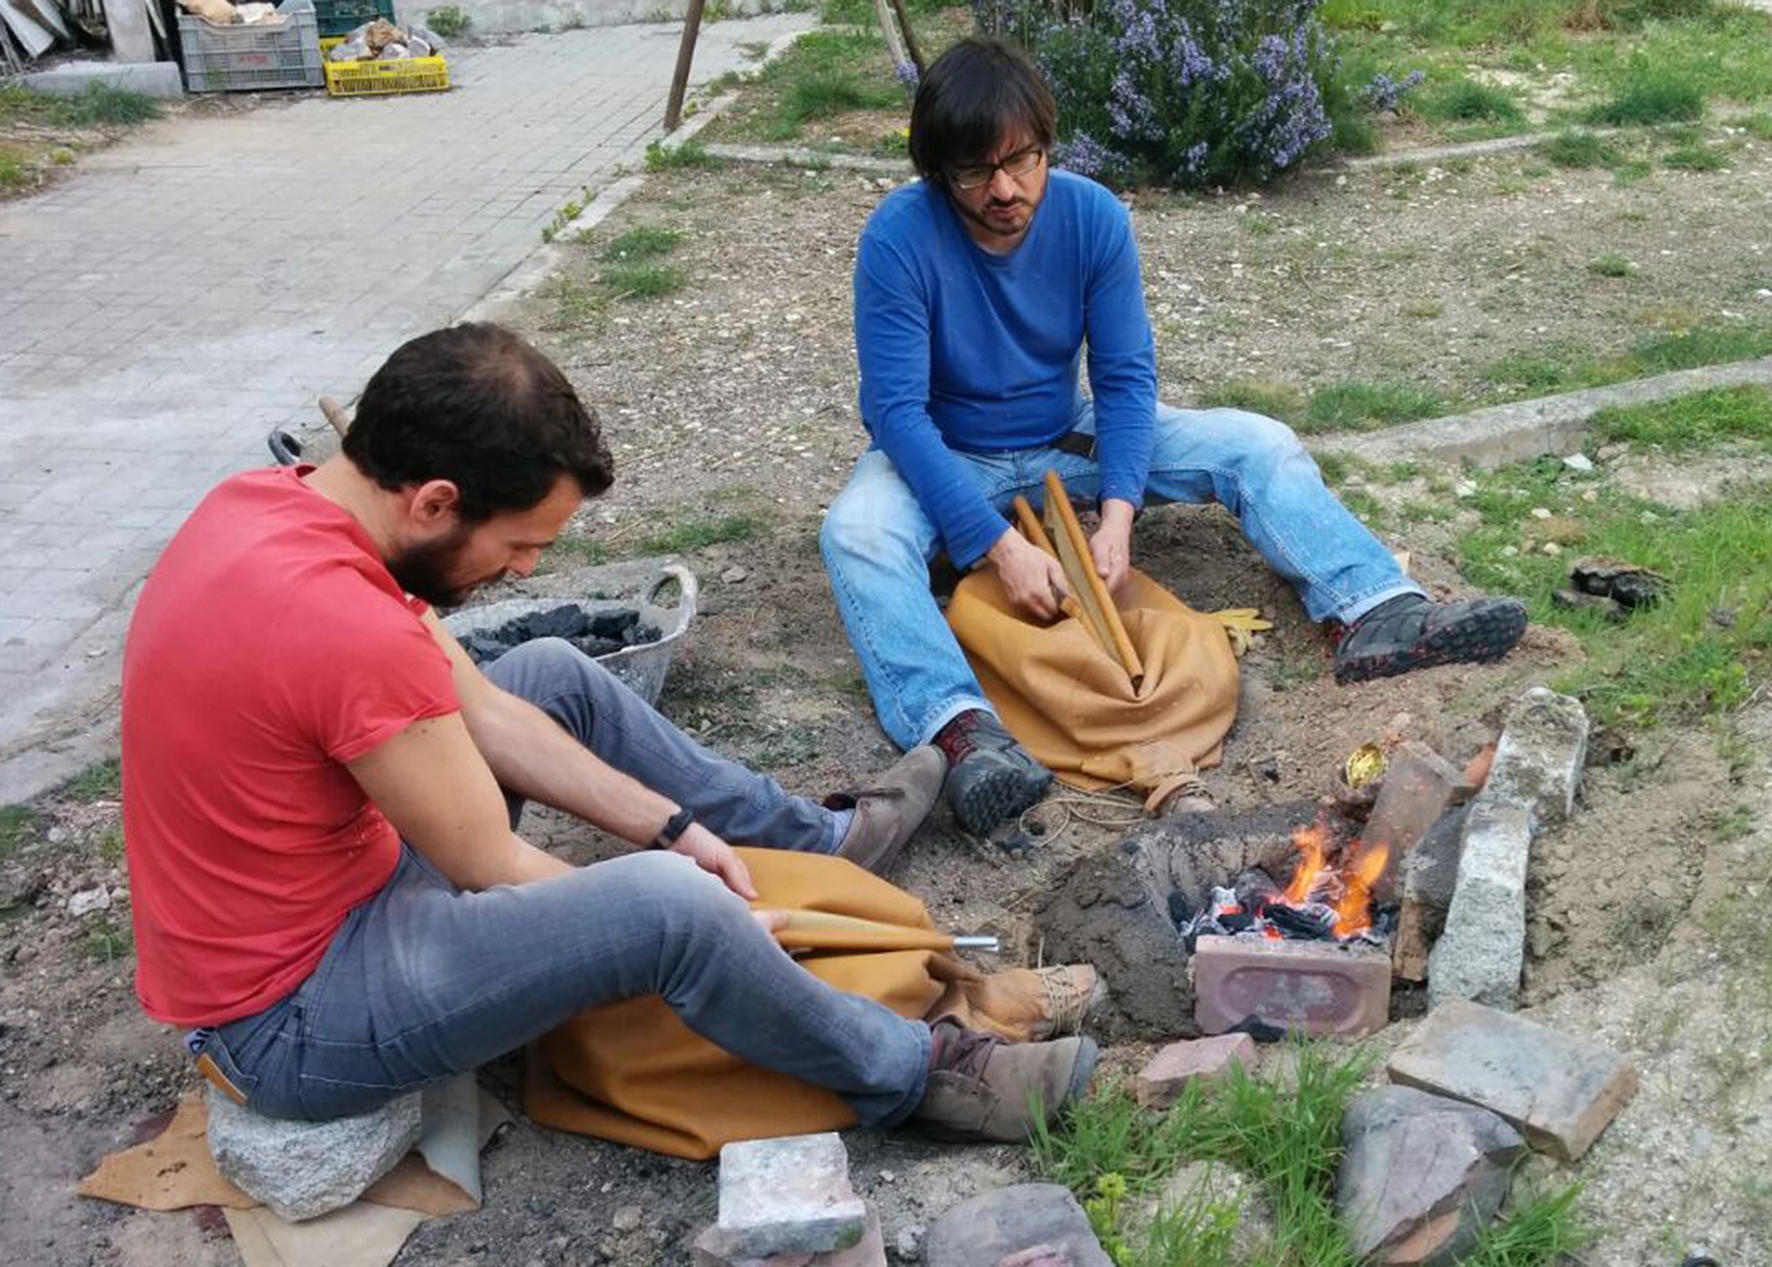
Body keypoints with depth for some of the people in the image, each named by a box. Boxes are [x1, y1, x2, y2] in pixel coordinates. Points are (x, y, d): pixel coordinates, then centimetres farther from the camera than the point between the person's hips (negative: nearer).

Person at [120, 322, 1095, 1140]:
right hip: (285, 1018, -9)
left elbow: (478, 709, 4)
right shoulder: (350, 627, -33)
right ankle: (904, 1072, 0)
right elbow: (496, 874, -21)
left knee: (555, 675, 14)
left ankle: (815, 838, 26)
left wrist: (670, 825, 2)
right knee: (671, 904, -27)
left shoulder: (277, 499, -4)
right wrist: (716, 934, -7)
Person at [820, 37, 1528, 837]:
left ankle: (1377, 615, -25)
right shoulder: (900, 237, -24)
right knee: (858, 531, -37)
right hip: (945, 460, -3)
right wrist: (998, 545, -34)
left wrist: (1118, 510, -26)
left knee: (1259, 446, -10)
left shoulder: (1093, 216, -13)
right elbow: (897, 410, -27)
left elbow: (1125, 375, -11)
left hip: (1068, 440, 4)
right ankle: (961, 727, -55)